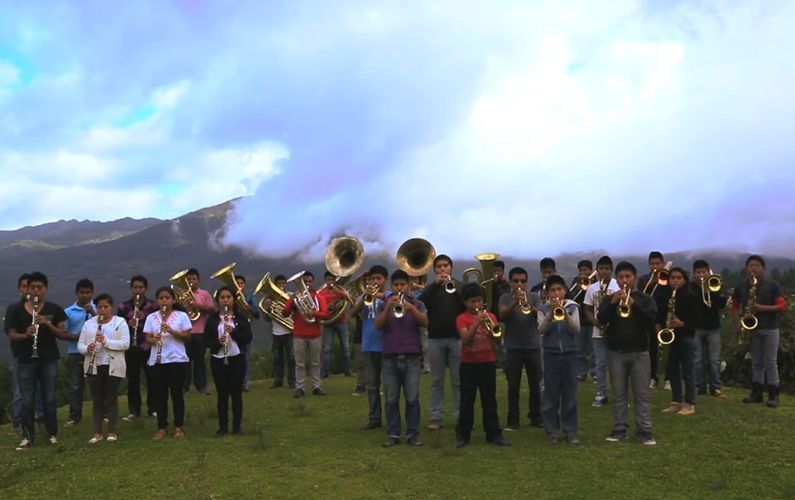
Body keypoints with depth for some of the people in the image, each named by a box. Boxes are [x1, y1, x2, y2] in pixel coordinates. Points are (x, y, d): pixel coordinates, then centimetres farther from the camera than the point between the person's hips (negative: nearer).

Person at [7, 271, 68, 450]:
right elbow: (11, 336, 2)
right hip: (25, 361, 0)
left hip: (49, 360, 0)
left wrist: (48, 324, -19)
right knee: (27, 401, 4)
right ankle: (28, 437, 13)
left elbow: (62, 335, -1)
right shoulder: (18, 310, 2)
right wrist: (25, 334, -19)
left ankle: (52, 434, 16)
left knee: (49, 400, 6)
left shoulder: (55, 309, 0)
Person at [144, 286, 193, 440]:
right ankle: (162, 428, 13)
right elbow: (147, 339, 4)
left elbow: (188, 337, -3)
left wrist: (171, 331, -17)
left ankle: (178, 427, 13)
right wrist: (154, 339, -19)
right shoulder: (151, 317, 6)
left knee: (177, 394, 4)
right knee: (160, 395, 6)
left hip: (178, 360, -2)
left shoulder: (181, 316, 0)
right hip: (157, 361, 2)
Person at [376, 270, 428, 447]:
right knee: (391, 399, 4)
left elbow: (425, 322, -11)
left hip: (411, 357, -1)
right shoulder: (385, 304, 8)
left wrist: (411, 308, -27)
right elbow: (378, 325, -6)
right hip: (390, 358, 1)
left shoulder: (417, 304, 7)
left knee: (412, 398, 0)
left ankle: (413, 433, 8)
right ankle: (393, 434, 10)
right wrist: (388, 308, -21)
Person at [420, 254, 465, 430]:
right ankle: (436, 416, 9)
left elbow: (468, 306, -7)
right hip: (435, 338, 1)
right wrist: (436, 284, -21)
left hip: (456, 338, -1)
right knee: (436, 381, 5)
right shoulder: (431, 287, 10)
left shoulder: (460, 286, 8)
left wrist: (455, 290, -22)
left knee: (458, 381, 2)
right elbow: (422, 302, -10)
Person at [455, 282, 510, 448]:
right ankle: (463, 435, 11)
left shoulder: (490, 316, 5)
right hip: (469, 364, -3)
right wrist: (476, 323, -28)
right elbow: (465, 340, -19)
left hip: (488, 363, 3)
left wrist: (493, 329, -21)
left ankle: (494, 434, 14)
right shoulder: (462, 318, -5)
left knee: (490, 400, 8)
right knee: (467, 401, 3)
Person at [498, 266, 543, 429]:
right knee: (513, 386, 4)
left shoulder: (534, 297, 6)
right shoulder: (505, 298, 3)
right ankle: (513, 419, 11)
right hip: (513, 348, -1)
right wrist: (515, 302, -27)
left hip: (533, 346, 1)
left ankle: (536, 417, 19)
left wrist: (530, 307, -28)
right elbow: (502, 315, -13)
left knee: (535, 385, 8)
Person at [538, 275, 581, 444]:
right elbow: (542, 330, -10)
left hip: (569, 354, 0)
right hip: (551, 354, 0)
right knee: (551, 394, 3)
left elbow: (576, 330, -9)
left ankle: (570, 431, 12)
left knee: (570, 394, 4)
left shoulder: (572, 307, 2)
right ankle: (552, 431, 10)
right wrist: (551, 314, -21)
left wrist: (564, 313, -22)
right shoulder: (543, 309, 2)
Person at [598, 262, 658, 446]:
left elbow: (651, 322, -11)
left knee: (642, 394, 1)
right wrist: (612, 303, -23)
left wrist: (634, 305, -23)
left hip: (639, 352, -1)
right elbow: (601, 320, -9)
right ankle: (619, 429, 11)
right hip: (616, 352, 1)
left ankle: (644, 431, 4)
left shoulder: (645, 299, 4)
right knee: (619, 394, 6)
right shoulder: (609, 299, 7)